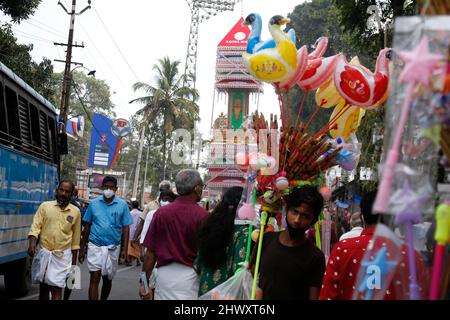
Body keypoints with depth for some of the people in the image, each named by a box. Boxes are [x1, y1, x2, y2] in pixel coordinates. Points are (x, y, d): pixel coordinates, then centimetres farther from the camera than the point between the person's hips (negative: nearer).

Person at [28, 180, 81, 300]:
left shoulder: (75, 212, 3)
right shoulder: (45, 206, 1)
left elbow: (75, 237, 8)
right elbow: (35, 226, -4)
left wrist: (74, 260, 9)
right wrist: (32, 242, -22)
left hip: (62, 256, -1)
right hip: (43, 252, 1)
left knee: (56, 288, -7)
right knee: (43, 286, 13)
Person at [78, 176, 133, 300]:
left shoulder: (122, 205, -1)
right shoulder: (94, 203, 1)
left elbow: (126, 228, 0)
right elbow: (87, 227, 6)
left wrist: (125, 248, -7)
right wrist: (82, 248, 5)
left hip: (113, 248, 1)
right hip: (95, 246, -1)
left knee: (108, 279, 15)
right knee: (94, 279, -8)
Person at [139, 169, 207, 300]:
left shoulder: (161, 212, 1)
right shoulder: (202, 216, -9)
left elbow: (150, 253, 2)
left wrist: (144, 282, 9)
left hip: (164, 273, 3)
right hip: (189, 274, -3)